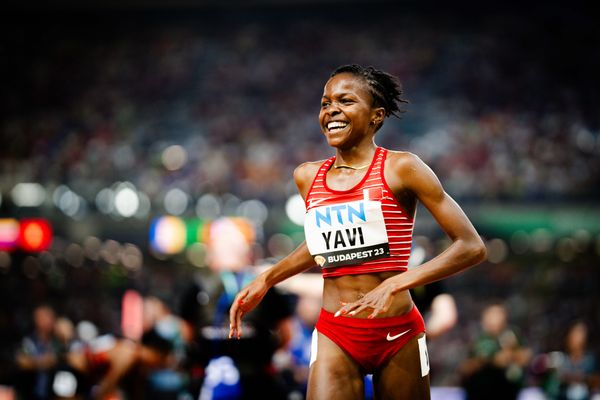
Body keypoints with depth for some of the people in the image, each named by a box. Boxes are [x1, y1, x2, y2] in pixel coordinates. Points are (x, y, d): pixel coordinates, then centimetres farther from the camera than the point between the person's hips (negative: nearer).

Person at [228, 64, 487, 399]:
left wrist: (396, 285, -20)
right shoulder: (308, 177, 7)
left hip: (398, 334, -3)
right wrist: (266, 280, 19)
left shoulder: (400, 169, -7)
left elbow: (472, 247, -11)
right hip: (335, 336, 3)